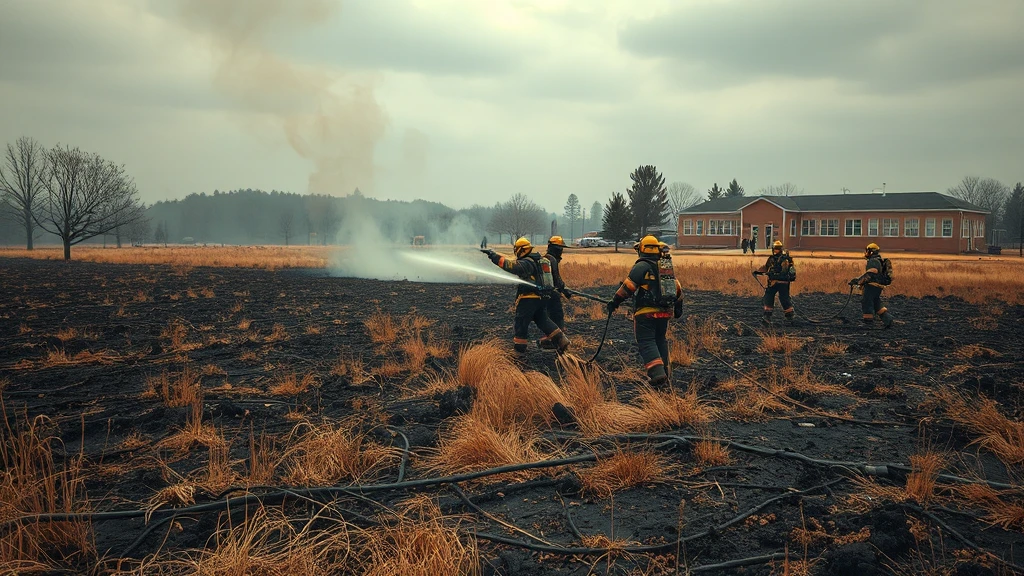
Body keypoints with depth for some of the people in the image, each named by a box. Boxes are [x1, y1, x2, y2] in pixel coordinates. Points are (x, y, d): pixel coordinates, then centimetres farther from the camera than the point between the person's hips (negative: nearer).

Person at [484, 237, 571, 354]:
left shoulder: (526, 263, -17)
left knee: (520, 322, 3)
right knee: (543, 321, 17)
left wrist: (495, 257, -30)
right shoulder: (535, 261, 15)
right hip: (540, 297, 9)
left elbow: (511, 265, -31)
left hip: (528, 299, -9)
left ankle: (519, 348, 11)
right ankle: (562, 341, 9)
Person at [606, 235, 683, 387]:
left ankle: (657, 373, -19)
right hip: (664, 312, 7)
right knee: (660, 341, 19)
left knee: (646, 342, -5)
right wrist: (678, 306, 29)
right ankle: (665, 373, 21)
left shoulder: (641, 266, -9)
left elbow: (627, 287, -15)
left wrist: (615, 302, -7)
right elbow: (677, 288, 19)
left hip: (645, 313, -7)